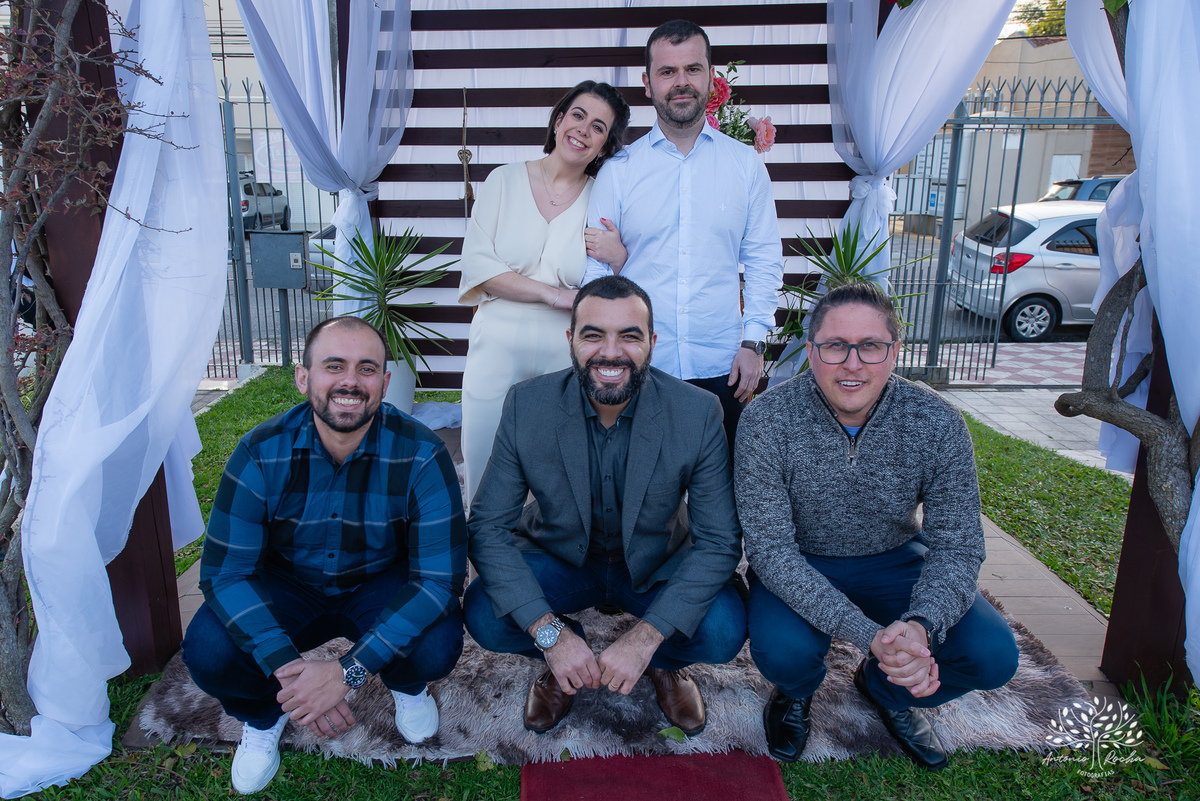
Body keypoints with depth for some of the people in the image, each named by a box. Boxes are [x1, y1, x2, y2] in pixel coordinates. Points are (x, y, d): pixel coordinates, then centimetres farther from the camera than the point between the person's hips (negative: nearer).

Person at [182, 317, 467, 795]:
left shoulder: (421, 456, -24)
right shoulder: (261, 454, -20)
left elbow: (440, 577, -26)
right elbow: (224, 571, -20)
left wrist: (349, 671, -35)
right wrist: (287, 668, -35)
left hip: (382, 585, -1)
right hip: (287, 586, 1)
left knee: (438, 646, -30)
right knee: (207, 652, -26)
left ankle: (406, 685, 12)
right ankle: (263, 716, 12)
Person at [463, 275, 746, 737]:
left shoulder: (698, 414, -21)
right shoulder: (526, 406, -19)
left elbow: (719, 542, -18)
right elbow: (488, 527, -17)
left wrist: (643, 639, -29)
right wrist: (550, 633, -29)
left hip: (657, 568, 0)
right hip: (558, 560, 1)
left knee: (724, 630, -27)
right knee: (483, 615, -26)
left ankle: (665, 662, 11)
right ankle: (559, 662, 10)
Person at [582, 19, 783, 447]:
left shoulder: (746, 164, 5)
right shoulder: (617, 171, 2)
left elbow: (764, 260, 8)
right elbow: (593, 266, 3)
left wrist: (753, 341, -1)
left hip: (721, 367, 1)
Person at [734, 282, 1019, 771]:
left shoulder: (938, 424, -17)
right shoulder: (767, 420, -24)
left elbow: (957, 546, -13)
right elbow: (770, 546, -25)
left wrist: (920, 624, -35)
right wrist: (869, 634, -36)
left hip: (895, 560, 3)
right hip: (797, 564, -2)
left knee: (993, 657, -16)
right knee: (782, 650, -31)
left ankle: (886, 688, 19)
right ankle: (795, 693, 11)